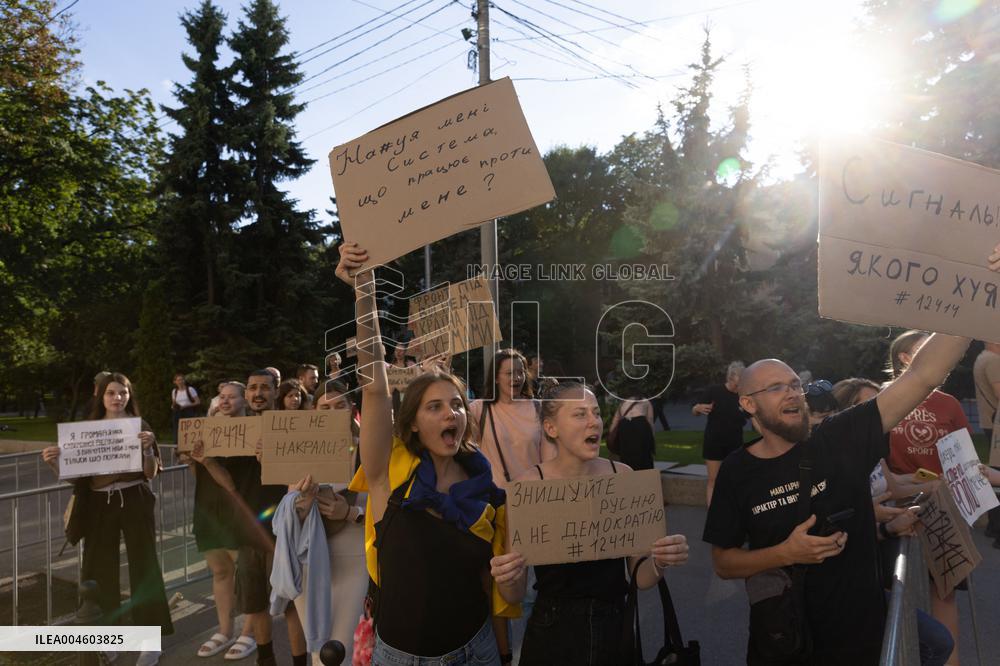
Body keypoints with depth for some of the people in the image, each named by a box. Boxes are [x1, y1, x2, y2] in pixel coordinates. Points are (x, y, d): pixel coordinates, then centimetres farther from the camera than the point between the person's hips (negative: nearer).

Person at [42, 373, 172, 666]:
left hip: (134, 502, -3)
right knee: (98, 569, 8)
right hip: (99, 505, 3)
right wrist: (54, 464, -12)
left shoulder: (140, 427, 0)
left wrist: (148, 448, -22)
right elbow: (74, 473, 7)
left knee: (143, 565, 1)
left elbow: (151, 473, -5)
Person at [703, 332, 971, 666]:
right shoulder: (737, 471, -11)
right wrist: (785, 553, -22)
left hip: (859, 630, 1)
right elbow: (722, 563, -7)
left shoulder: (843, 439, -12)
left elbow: (923, 375, -19)